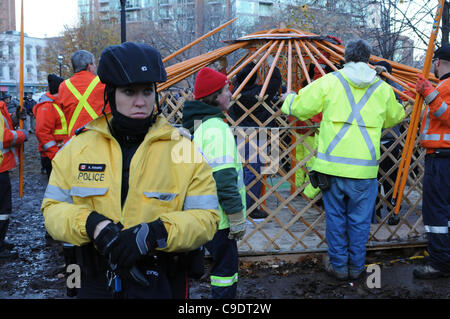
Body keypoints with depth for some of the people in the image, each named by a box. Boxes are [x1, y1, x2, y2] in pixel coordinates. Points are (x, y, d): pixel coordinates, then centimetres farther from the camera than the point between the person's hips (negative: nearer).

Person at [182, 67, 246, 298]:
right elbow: (224, 179, -23)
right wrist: (237, 219, -17)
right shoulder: (217, 128, -20)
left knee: (223, 263, 20)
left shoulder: (194, 124, 12)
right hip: (218, 218, -10)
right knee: (226, 268, 1)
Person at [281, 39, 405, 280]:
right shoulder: (383, 89, 7)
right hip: (365, 168, 1)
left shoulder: (329, 82, -2)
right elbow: (395, 118, 25)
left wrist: (288, 99, 25)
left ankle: (338, 265, 25)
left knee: (335, 217, 13)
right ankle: (356, 267, 26)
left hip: (333, 164, -1)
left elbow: (299, 108, 3)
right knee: (360, 219, 13)